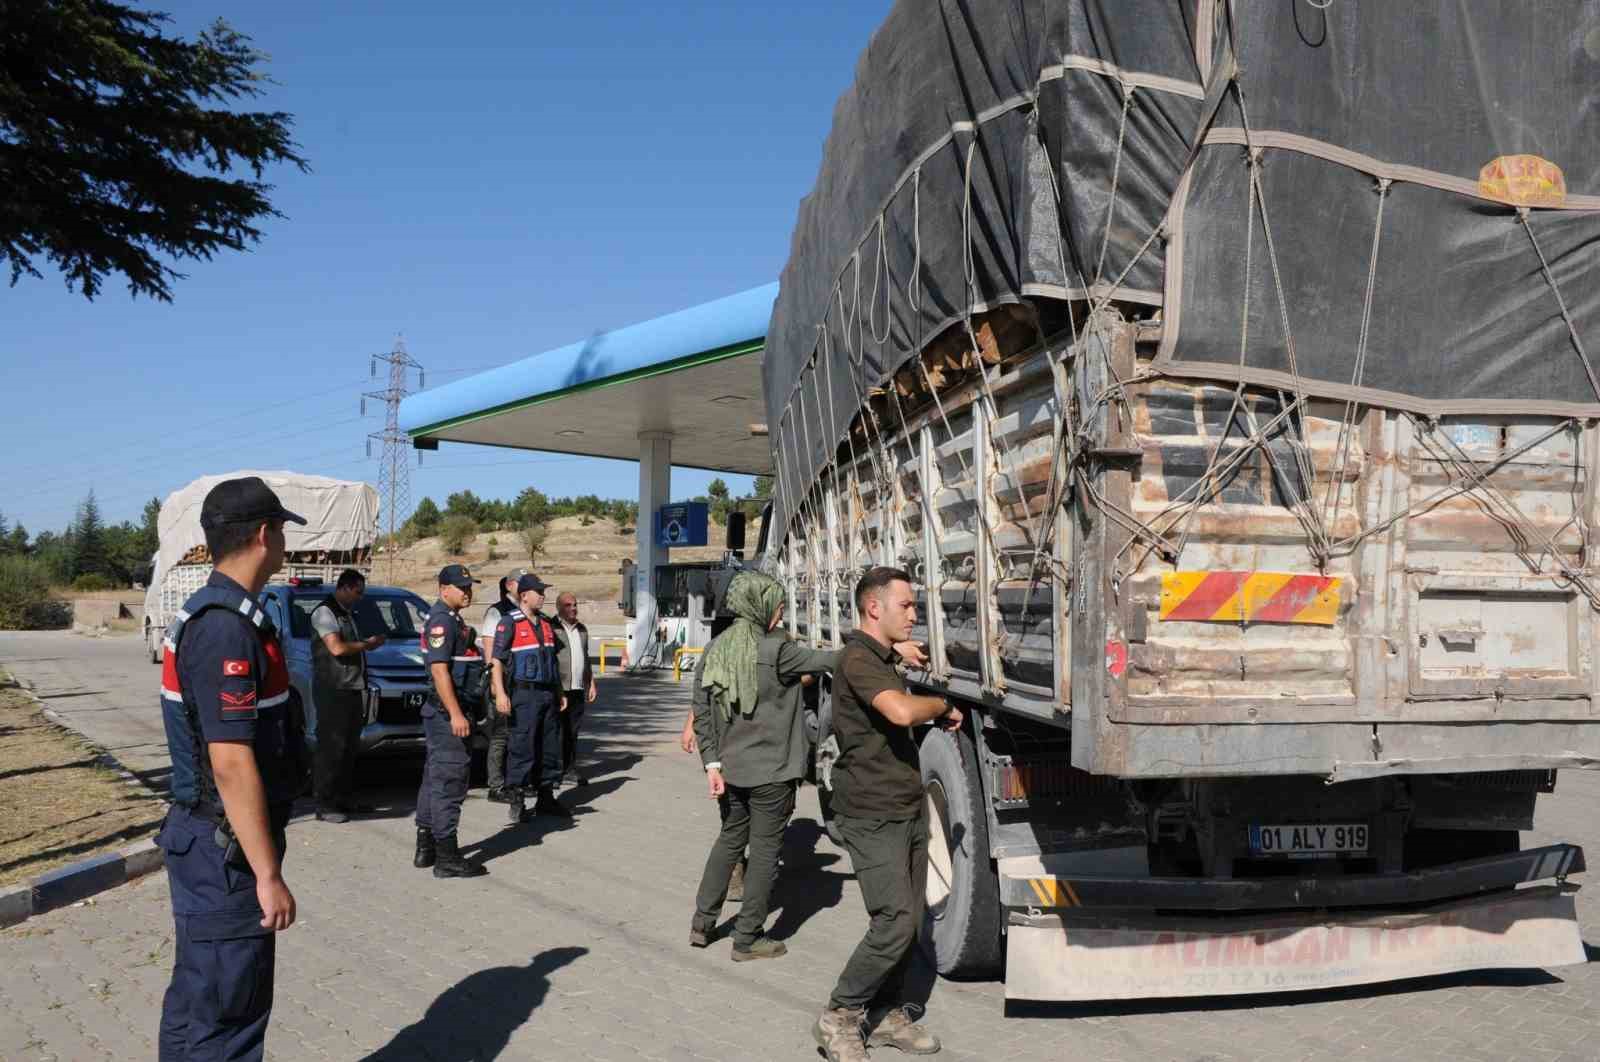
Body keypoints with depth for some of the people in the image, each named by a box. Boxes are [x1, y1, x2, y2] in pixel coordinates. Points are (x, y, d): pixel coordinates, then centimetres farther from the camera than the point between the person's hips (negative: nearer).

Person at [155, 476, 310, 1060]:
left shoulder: (205, 614, 10)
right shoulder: (227, 626, -22)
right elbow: (232, 763, -26)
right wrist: (268, 874, -22)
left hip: (206, 838, 10)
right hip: (225, 848, -10)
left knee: (197, 1000, 20)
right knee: (225, 1014, 0)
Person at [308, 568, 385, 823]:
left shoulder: (348, 614, 20)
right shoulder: (324, 612, -9)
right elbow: (337, 648, -19)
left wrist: (368, 643, 9)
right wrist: (367, 644, -7)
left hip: (353, 688, 9)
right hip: (333, 689, -9)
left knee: (350, 747, 13)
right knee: (331, 747, -7)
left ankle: (345, 798, 21)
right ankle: (324, 806, -3)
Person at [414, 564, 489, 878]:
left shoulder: (452, 619, 17)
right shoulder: (441, 620, -15)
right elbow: (439, 670, -22)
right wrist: (455, 714, -25)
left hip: (447, 712, 11)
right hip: (447, 711, -11)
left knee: (434, 778, 15)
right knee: (449, 781, -8)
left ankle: (426, 849, 23)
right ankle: (447, 857, -5)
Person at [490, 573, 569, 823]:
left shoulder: (546, 623, 15)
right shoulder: (509, 623, -6)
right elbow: (497, 661, -10)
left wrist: (559, 692, 19)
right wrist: (500, 694, -19)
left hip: (548, 693, 7)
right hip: (524, 693, -7)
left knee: (550, 747, 11)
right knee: (521, 748, -5)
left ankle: (546, 798, 21)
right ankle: (516, 802, 2)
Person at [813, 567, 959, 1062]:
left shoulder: (884, 659, 16)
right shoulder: (858, 660, -16)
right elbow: (902, 711, -32)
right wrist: (945, 705, -15)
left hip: (908, 809, 9)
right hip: (873, 816, -9)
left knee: (908, 919, 10)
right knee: (895, 923, -12)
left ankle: (887, 1014, 22)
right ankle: (838, 1017, 3)